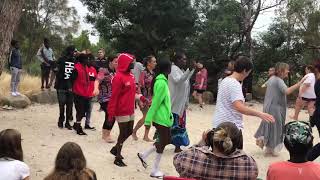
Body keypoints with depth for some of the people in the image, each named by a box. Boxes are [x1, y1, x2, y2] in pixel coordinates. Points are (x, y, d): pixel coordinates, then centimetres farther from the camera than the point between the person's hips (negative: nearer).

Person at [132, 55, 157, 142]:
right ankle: (134, 132, 16)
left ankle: (146, 136, 16)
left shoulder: (153, 73, 7)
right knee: (146, 117, -5)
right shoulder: (144, 73, -14)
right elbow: (140, 86, -16)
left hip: (152, 98, 7)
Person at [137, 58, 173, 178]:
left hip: (163, 117, 9)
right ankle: (155, 171, 13)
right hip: (162, 118, -9)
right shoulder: (162, 82, -20)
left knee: (165, 141, 17)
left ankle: (144, 155, 26)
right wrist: (148, 119, -21)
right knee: (163, 142, 2)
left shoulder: (161, 80, 10)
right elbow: (155, 103, -22)